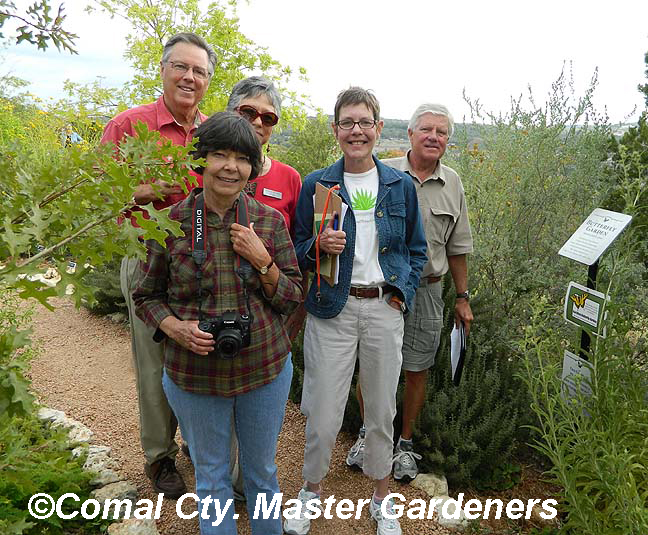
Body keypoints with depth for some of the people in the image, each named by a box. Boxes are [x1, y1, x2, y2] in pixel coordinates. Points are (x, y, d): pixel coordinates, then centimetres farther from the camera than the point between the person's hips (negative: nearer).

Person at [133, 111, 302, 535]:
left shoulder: (270, 221, -6)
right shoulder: (172, 222, -8)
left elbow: (293, 298, -2)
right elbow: (147, 295, 3)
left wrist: (262, 260, -19)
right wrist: (174, 327, -17)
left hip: (266, 369, 1)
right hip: (194, 374, 0)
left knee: (262, 472, 21)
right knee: (211, 476, 19)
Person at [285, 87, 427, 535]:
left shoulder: (401, 185, 5)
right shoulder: (316, 184, 0)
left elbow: (416, 249, 13)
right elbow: (299, 251, 4)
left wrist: (403, 291, -1)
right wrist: (319, 246, -17)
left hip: (384, 309, 2)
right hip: (332, 309, -1)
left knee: (383, 410, 14)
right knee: (323, 415, 3)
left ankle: (382, 498, 38)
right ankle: (312, 490, 34)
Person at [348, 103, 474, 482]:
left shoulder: (453, 184, 7)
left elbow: (457, 248, 13)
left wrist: (463, 298, 12)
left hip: (427, 291, 2)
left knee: (417, 370, 11)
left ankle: (406, 443, 32)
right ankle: (368, 433, 33)